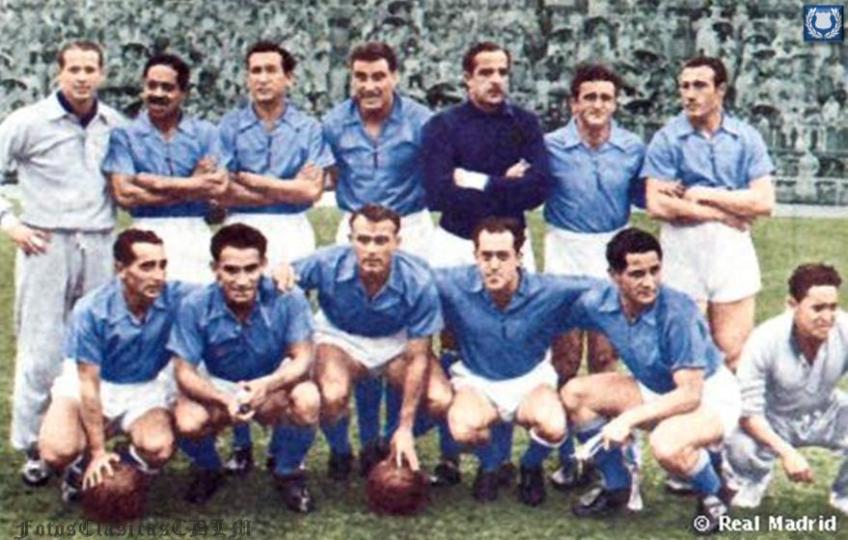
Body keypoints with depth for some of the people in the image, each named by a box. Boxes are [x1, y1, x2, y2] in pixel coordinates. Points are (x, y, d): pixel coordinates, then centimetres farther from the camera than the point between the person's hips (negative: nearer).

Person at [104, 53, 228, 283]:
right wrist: (191, 187, -7)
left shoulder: (205, 133, 8)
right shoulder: (125, 135, 4)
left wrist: (155, 183, -7)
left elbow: (219, 186, -4)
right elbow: (124, 194, -7)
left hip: (195, 234, 1)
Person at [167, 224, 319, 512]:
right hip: (216, 389, 1)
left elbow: (302, 359, -19)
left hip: (273, 387, 0)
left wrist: (267, 385, -41)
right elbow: (185, 373, -17)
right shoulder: (196, 306, -19)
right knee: (187, 422, -31)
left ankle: (288, 472, 0)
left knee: (307, 400, -33)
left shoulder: (287, 299, -21)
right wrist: (225, 400, -37)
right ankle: (208, 470, 9)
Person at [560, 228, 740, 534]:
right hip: (655, 391, 7)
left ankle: (713, 495, -2)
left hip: (710, 394, -6)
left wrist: (629, 419, -35)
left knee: (666, 444, -37)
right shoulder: (598, 303, -16)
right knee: (574, 393, -10)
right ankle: (616, 487, 10)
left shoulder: (678, 312, -32)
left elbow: (690, 394, -31)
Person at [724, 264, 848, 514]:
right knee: (738, 445, -33)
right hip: (773, 422, -3)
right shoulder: (764, 341, -29)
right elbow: (748, 411, -25)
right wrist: (787, 452, -37)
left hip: (826, 416, 3)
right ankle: (754, 482, 9)